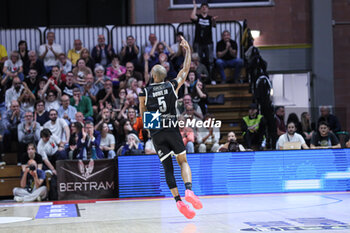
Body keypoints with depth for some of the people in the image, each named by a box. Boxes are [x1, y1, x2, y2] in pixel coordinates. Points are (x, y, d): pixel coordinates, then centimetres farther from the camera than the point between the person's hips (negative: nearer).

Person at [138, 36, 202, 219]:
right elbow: (186, 69, 15)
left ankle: (178, 200, -9)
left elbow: (143, 116, 10)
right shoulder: (172, 86, 2)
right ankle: (188, 190, -13)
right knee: (183, 161, 12)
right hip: (172, 130, 0)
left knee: (167, 167, 3)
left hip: (156, 134, 0)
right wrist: (188, 50, 23)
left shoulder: (145, 93, 1)